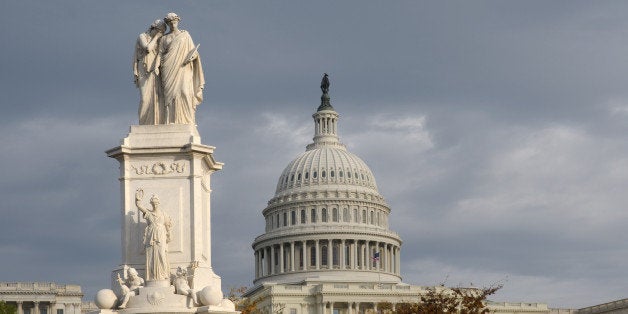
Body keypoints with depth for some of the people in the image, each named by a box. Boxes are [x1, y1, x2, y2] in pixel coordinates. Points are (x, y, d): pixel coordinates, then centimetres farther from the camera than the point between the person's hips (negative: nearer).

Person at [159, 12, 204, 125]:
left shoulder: (185, 35, 14)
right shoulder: (164, 39, 15)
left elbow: (193, 51, 11)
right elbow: (161, 57, 10)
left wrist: (191, 57, -14)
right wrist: (162, 77, -1)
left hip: (183, 68, -1)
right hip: (169, 70, 1)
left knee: (185, 92, -15)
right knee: (171, 94, -10)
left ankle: (187, 122, -16)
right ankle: (172, 122, -13)